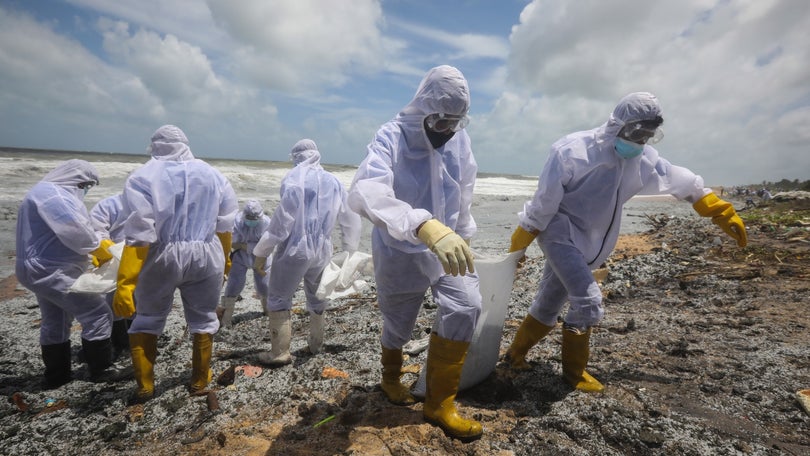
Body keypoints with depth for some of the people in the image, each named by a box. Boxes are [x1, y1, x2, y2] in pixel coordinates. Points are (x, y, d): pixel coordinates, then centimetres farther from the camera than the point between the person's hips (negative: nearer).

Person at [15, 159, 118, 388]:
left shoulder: (51, 193, 17)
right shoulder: (50, 193, -18)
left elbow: (64, 233, 17)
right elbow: (74, 229, -28)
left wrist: (96, 249, 8)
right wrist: (99, 246, -13)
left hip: (43, 270, 12)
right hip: (53, 272, -12)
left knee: (55, 323, 20)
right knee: (98, 315, -6)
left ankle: (56, 376, 30)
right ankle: (100, 370, 4)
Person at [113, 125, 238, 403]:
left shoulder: (143, 177, -7)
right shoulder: (212, 174, 4)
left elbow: (138, 235, -14)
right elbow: (225, 226, 8)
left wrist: (124, 283, -12)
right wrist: (224, 259, 22)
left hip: (161, 257, -2)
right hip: (206, 255, 2)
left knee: (147, 320, 19)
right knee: (203, 319, 17)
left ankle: (144, 386, 23)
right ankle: (199, 381, 29)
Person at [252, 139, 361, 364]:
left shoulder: (294, 178, -9)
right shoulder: (334, 182, 9)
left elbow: (283, 218, -16)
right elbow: (351, 220, 13)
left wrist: (261, 252, -11)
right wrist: (350, 250, 25)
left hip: (295, 249, -6)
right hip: (322, 251, 6)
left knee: (279, 299, 7)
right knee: (317, 298, 22)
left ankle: (279, 352, 9)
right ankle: (316, 343, 37)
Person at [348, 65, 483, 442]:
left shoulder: (460, 140, -6)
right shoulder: (391, 137, -22)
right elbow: (366, 193, -43)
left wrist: (461, 239, 17)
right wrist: (425, 225, -58)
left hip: (445, 245, 4)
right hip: (399, 251, -3)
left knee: (466, 306, -14)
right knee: (398, 323, 12)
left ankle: (439, 404, 5)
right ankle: (391, 377, 48)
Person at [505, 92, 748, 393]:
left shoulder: (644, 159, 2)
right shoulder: (574, 150, -19)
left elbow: (686, 184, 14)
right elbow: (544, 200, -17)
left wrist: (724, 214, 17)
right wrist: (519, 242, -12)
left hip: (588, 241, 7)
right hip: (560, 232, -7)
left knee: (548, 305, 12)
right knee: (588, 301, -15)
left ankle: (517, 352, 31)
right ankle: (574, 371, 6)